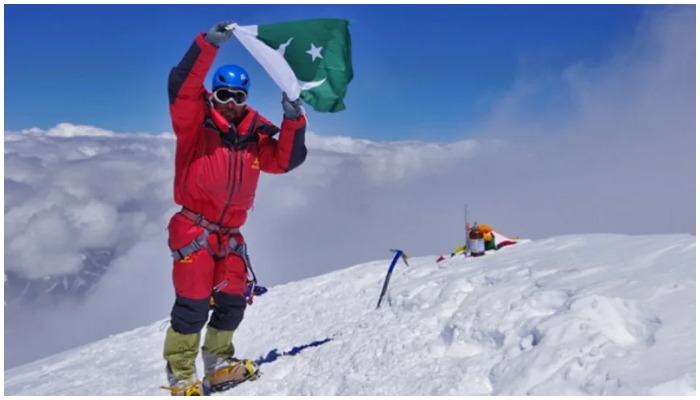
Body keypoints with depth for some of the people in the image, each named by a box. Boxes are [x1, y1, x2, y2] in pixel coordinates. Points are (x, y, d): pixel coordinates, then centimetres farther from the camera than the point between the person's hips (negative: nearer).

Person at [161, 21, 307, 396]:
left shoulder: (255, 137, 9)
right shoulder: (195, 123, -4)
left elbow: (285, 160, 5)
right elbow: (182, 86, -18)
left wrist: (293, 122, -9)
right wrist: (208, 45, -28)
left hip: (229, 234, 6)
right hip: (193, 227, -5)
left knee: (232, 302, 8)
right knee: (194, 303, -8)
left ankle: (218, 363, 26)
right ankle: (180, 374, 6)